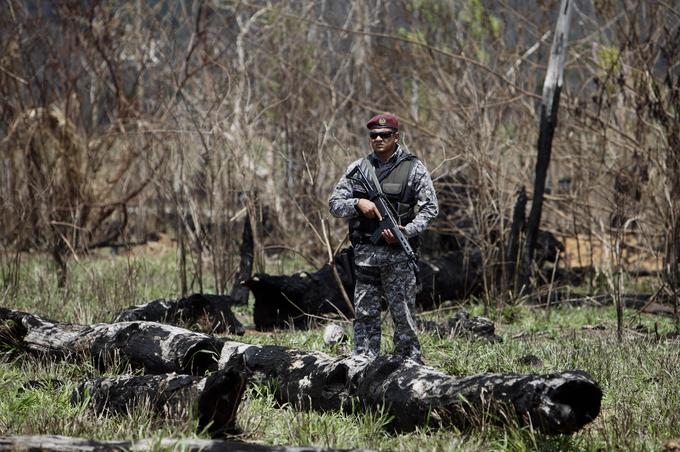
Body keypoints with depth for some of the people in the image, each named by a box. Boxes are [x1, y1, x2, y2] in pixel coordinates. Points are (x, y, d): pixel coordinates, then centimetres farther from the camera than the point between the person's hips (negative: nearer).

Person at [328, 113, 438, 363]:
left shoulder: (413, 168, 1)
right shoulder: (357, 168, 10)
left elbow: (430, 207, -2)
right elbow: (334, 204, 9)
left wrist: (407, 230, -15)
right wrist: (358, 203, -10)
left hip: (398, 252, -3)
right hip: (365, 253, 3)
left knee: (403, 314, -2)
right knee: (365, 314, 4)